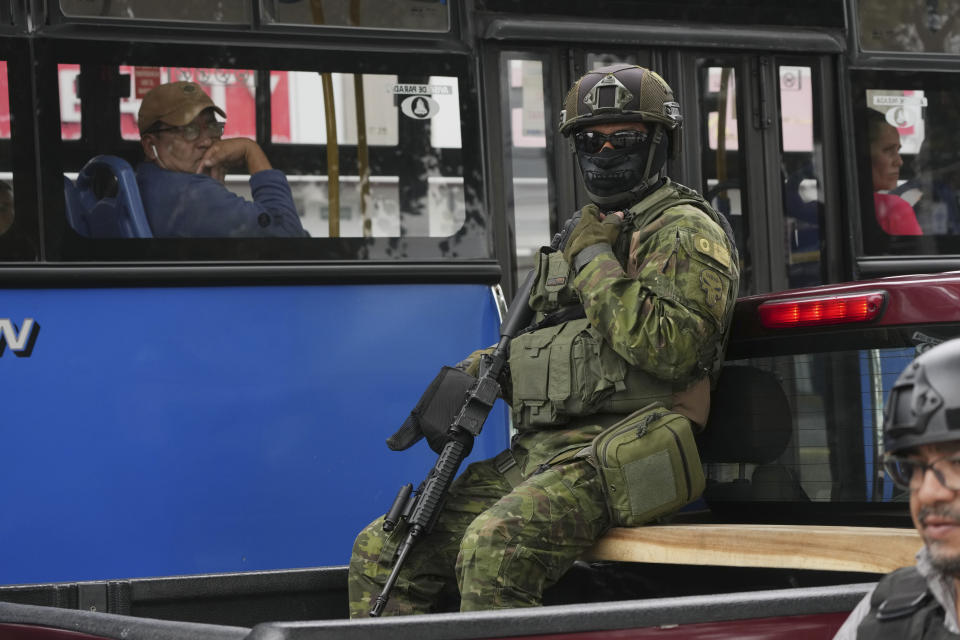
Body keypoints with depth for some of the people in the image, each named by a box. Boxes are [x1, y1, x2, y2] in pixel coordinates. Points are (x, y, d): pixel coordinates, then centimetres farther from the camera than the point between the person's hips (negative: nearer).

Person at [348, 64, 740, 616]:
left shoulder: (685, 232, -1)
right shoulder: (586, 229, 27)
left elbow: (671, 348, -19)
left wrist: (594, 260, -11)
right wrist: (475, 373, 12)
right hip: (536, 453, 9)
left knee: (495, 547, -36)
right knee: (381, 552, -2)